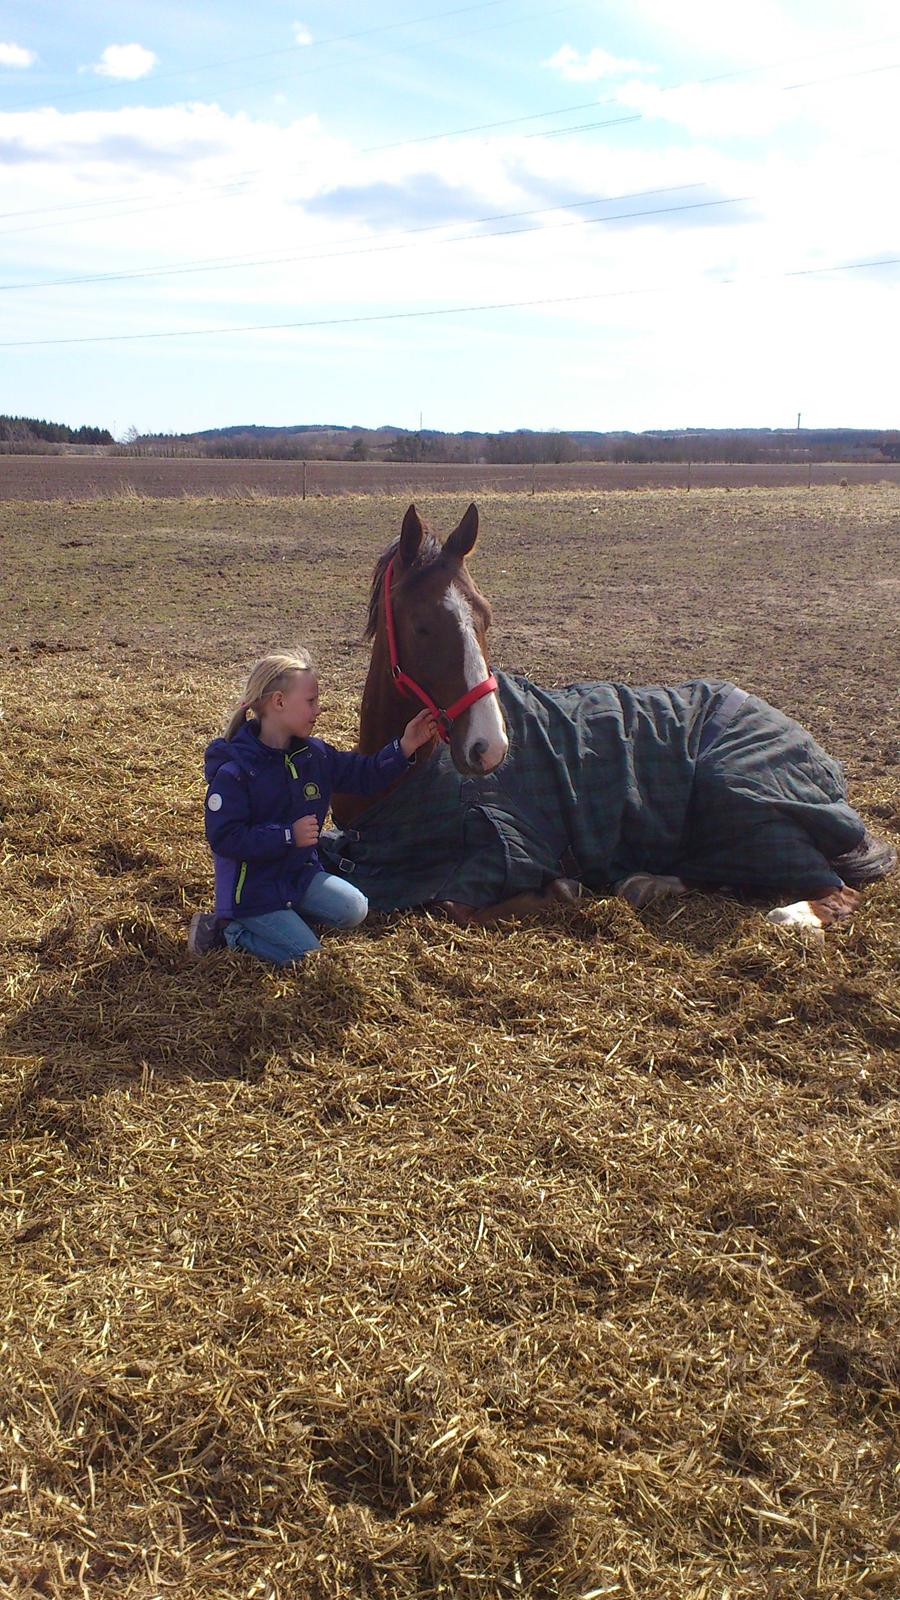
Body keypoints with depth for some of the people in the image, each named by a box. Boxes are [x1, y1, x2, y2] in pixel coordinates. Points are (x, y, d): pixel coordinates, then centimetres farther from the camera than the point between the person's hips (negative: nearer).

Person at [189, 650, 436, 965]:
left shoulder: (315, 755, -1)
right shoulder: (234, 771, -23)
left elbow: (364, 775, 4)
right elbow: (223, 838, -26)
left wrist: (404, 748, -12)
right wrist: (288, 835, -29)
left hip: (300, 872, 7)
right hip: (252, 889, -7)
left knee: (353, 909, -1)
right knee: (307, 957, -12)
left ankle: (282, 918, 9)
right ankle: (227, 930, 2)